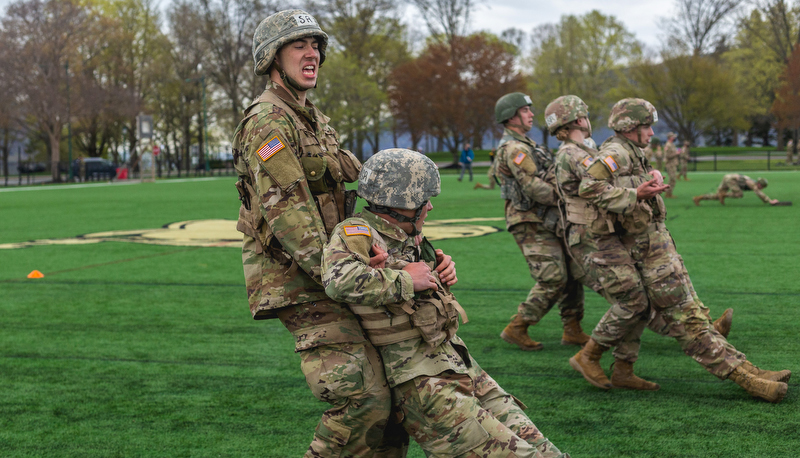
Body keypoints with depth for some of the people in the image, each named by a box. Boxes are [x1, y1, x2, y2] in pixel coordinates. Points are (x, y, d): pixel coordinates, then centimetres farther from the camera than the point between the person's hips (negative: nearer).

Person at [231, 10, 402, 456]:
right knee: (364, 400, -19)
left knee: (392, 384, 10)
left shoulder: (314, 119, 20)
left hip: (332, 272, 10)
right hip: (299, 283, -10)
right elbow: (286, 211, -20)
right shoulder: (268, 120, -11)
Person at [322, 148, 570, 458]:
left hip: (460, 366, 9)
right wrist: (406, 280, -19)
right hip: (420, 383, -9)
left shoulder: (407, 240, 16)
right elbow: (340, 279, -34)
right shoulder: (357, 233, -10)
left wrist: (439, 277, 10)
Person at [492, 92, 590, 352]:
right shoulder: (513, 148, -14)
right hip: (531, 225, -10)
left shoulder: (526, 145, 21)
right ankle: (516, 330, -3)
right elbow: (533, 187, -22)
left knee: (572, 273, 10)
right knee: (553, 279, -12)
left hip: (545, 223, 10)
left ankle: (572, 331, 16)